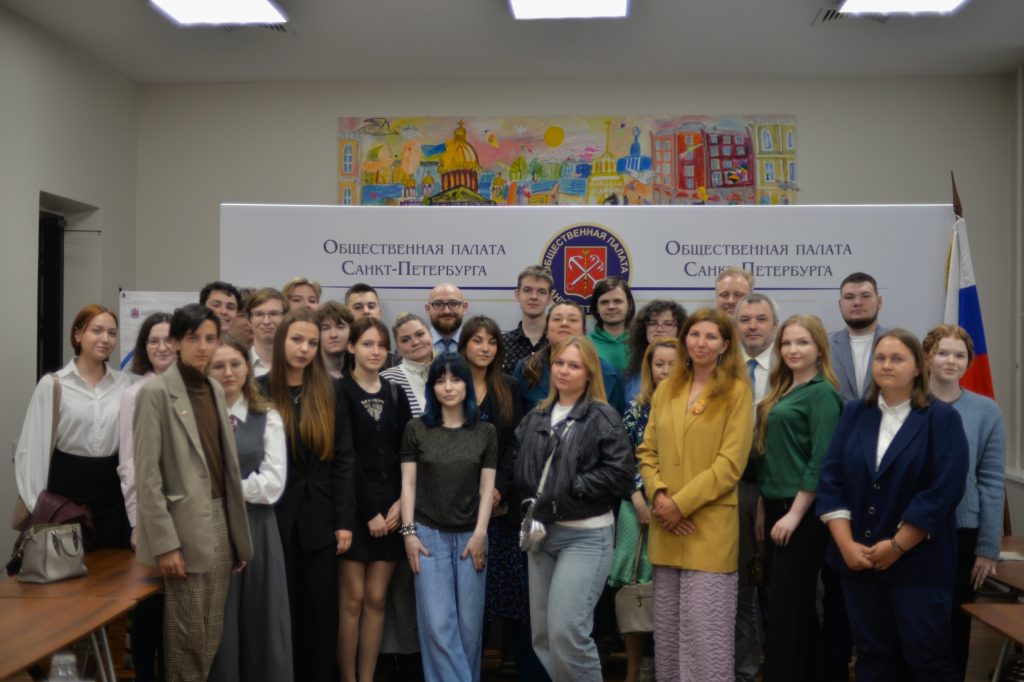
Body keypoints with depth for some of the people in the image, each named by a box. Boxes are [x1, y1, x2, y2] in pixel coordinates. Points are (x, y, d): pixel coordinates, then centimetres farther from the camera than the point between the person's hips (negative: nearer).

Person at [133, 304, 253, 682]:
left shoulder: (215, 389, 11)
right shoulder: (156, 391, -8)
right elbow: (146, 474, -13)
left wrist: (238, 534, 10)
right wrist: (164, 542, -17)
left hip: (219, 524, 6)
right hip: (183, 528, -6)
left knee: (211, 634, 12)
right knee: (187, 634, 2)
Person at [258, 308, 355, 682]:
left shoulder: (328, 392, 3)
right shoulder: (259, 390, -2)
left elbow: (342, 459, 2)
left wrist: (345, 521, -3)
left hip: (319, 520, 2)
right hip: (276, 518, -1)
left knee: (321, 612, 8)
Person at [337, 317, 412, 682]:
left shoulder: (395, 394, 12)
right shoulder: (339, 392, -3)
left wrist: (400, 503, -6)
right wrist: (369, 511, -13)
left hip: (391, 507, 4)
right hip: (353, 508, -4)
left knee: (376, 599, 6)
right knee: (352, 599, -1)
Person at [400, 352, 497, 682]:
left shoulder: (485, 432, 6)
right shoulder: (416, 429, 2)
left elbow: (487, 487, 3)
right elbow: (408, 483, 2)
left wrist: (480, 534, -5)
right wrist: (408, 531, -5)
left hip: (470, 535, 1)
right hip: (429, 534, -1)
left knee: (469, 623, 5)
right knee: (438, 623, -4)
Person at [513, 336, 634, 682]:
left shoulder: (603, 417, -7)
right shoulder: (536, 417, 12)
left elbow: (620, 474, -14)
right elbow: (521, 469, 16)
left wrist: (569, 489, -16)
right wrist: (531, 505, 0)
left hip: (585, 536, -6)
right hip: (541, 531, 7)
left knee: (566, 631, -15)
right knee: (543, 636, 10)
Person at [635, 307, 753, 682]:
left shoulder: (737, 390, -3)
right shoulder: (666, 390, 12)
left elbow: (731, 462, -10)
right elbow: (647, 451, 11)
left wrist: (681, 503, -14)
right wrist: (658, 494, -7)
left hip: (710, 527, -5)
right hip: (666, 528, 5)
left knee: (706, 633, -2)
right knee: (667, 630, 11)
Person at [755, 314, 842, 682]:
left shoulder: (822, 393, -10)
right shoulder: (782, 391, 14)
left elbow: (821, 460, -16)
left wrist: (795, 514, -17)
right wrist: (769, 506, 9)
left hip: (801, 512, -8)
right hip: (775, 506, 8)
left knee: (785, 608, -4)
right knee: (798, 605, 15)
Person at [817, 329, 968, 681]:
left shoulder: (942, 418, -4)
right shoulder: (854, 414, 7)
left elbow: (944, 491, -13)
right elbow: (831, 479, 1)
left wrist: (896, 546, -15)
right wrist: (846, 544, -9)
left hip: (918, 562, -3)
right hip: (858, 559, 4)